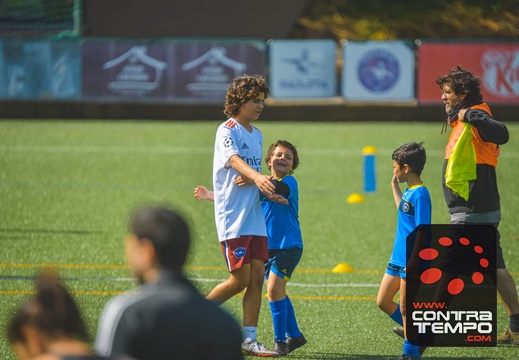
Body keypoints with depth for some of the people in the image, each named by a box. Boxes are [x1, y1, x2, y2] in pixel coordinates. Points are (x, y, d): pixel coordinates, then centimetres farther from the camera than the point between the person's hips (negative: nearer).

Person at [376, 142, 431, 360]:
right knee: (383, 302, 15)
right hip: (398, 258, 10)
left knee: (406, 308, 0)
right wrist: (395, 185, 28)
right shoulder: (409, 192, 9)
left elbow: (422, 231, -21)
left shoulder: (420, 195, -18)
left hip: (411, 261, -10)